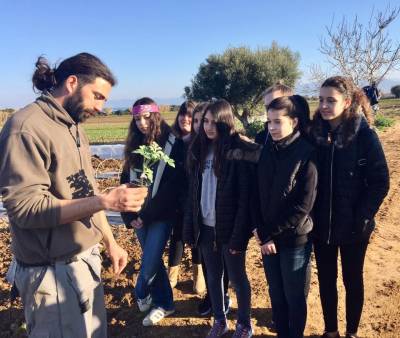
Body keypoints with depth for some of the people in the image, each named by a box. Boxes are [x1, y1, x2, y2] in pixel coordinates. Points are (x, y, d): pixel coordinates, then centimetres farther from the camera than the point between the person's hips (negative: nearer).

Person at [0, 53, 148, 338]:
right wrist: (106, 201, -30)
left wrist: (110, 242, 15)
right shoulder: (26, 128, -18)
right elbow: (26, 207, -24)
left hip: (87, 259, 8)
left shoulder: (74, 127, 9)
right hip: (52, 270, -8)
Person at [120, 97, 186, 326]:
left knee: (150, 262, -1)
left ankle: (142, 294, 27)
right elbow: (126, 180, 9)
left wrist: (147, 215, -14)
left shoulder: (173, 145, -10)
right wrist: (130, 215, -1)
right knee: (153, 260, 15)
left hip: (161, 215, -5)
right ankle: (164, 304, 32)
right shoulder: (135, 146, 8)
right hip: (140, 215, 6)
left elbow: (173, 186, -14)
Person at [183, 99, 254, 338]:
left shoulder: (237, 151, -13)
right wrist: (190, 227, 3)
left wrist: (239, 235, -18)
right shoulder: (200, 150, 5)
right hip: (206, 226, 5)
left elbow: (245, 197, -15)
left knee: (237, 277, 11)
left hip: (229, 228, -5)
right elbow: (193, 192, 7)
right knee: (213, 276, 17)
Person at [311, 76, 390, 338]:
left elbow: (380, 182, -10)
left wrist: (362, 218, -13)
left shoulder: (364, 134, -13)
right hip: (321, 225, 3)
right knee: (326, 280, 16)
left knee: (352, 280, 16)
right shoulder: (315, 132, -3)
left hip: (352, 227, -3)